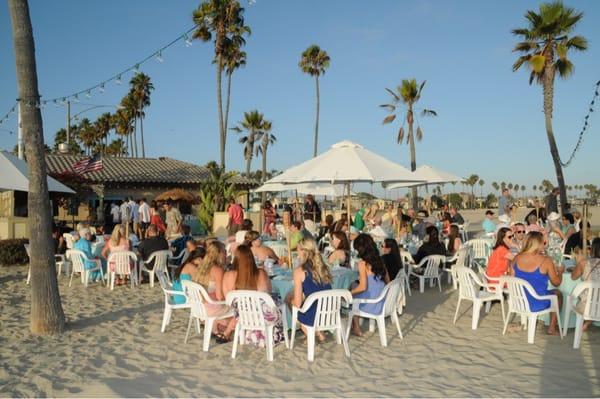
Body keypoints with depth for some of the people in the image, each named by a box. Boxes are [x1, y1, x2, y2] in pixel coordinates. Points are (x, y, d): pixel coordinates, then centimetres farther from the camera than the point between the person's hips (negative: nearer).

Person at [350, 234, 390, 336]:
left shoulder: (363, 263, -16)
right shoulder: (380, 261, 2)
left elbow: (363, 287, -20)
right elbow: (387, 281, 10)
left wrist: (349, 293, -5)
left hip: (370, 305, -6)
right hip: (382, 303, 6)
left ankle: (356, 329, 28)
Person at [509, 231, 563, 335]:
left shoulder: (516, 258, -7)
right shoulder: (545, 260, -17)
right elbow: (556, 282, -4)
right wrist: (560, 272, 16)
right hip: (536, 305, -5)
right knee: (557, 293, 27)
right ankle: (552, 328, 31)